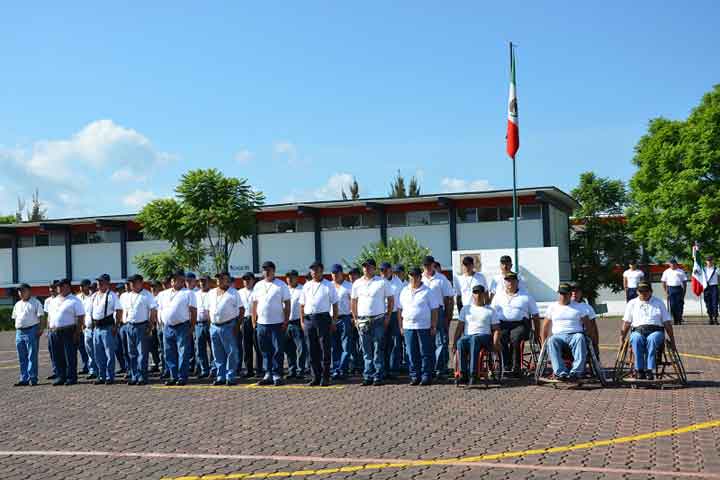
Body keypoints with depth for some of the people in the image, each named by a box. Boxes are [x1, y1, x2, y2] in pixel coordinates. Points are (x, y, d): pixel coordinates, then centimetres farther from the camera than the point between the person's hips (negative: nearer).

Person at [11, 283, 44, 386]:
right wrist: (17, 329, 11)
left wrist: (40, 329, -14)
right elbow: (15, 318, 23)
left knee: (32, 357, -6)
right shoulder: (17, 305, 19)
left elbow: (41, 317, -5)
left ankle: (33, 378, -4)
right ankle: (24, 379, 13)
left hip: (32, 331, -6)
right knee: (22, 358, 8)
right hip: (19, 332, 7)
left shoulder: (35, 302, 0)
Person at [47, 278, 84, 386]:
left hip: (68, 332, -6)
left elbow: (80, 317, -7)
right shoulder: (54, 301, 19)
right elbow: (49, 316, 23)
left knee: (70, 356, -5)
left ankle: (71, 378, 0)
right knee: (57, 357, 8)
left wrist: (77, 332, -15)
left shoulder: (74, 301, -2)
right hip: (54, 332, 7)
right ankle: (61, 377, 16)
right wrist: (49, 329, 12)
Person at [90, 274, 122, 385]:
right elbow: (91, 312, 20)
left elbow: (118, 312, -8)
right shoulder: (94, 296, 15)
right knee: (98, 355, 10)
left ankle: (110, 377, 4)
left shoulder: (112, 295, -5)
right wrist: (93, 326, 13)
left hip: (107, 327, -7)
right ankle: (101, 376, 19)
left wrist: (116, 327, -14)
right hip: (96, 328, 7)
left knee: (109, 353, -3)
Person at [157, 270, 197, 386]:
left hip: (182, 327, -5)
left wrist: (192, 326, -10)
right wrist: (163, 324, 9)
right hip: (167, 327, 6)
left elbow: (194, 311, -3)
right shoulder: (165, 295, 17)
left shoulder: (188, 293, 1)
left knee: (183, 354, -5)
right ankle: (173, 377, 15)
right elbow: (161, 309, 20)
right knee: (170, 354, 8)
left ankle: (182, 377, -1)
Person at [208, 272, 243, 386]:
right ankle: (220, 377, 15)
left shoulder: (233, 293, 0)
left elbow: (242, 309, -2)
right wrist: (211, 323, 8)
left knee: (231, 353, -4)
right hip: (214, 326, 5)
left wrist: (237, 324, -10)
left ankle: (230, 377, 1)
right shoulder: (211, 293, 15)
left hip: (228, 326, -5)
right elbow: (209, 310, 20)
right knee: (218, 355, 8)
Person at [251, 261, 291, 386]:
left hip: (277, 323, -4)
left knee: (277, 350, -5)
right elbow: (254, 304, 15)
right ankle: (268, 375, 16)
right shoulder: (258, 286, 12)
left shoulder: (281, 285, -1)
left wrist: (286, 321, -8)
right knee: (265, 351, 9)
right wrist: (254, 321, 10)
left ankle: (277, 375, -1)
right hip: (261, 323, 4)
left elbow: (287, 304, -2)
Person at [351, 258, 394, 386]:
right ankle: (368, 376, 9)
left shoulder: (382, 282, 1)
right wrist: (355, 318, 9)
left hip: (378, 319, -3)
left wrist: (388, 316, -2)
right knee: (366, 351, 5)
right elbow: (353, 301, 16)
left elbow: (391, 299, 4)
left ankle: (378, 376, 0)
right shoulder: (357, 283, 10)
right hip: (362, 320, 3)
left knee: (378, 350, -3)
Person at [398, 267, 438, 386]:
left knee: (425, 353, -1)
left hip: (424, 327, -3)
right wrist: (400, 326, 8)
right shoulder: (404, 291, 11)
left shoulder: (427, 291, 1)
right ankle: (414, 377, 12)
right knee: (411, 354, 5)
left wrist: (434, 326, -5)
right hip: (408, 326, 3)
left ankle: (426, 377, 4)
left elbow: (434, 310, 0)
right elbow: (399, 310, 13)